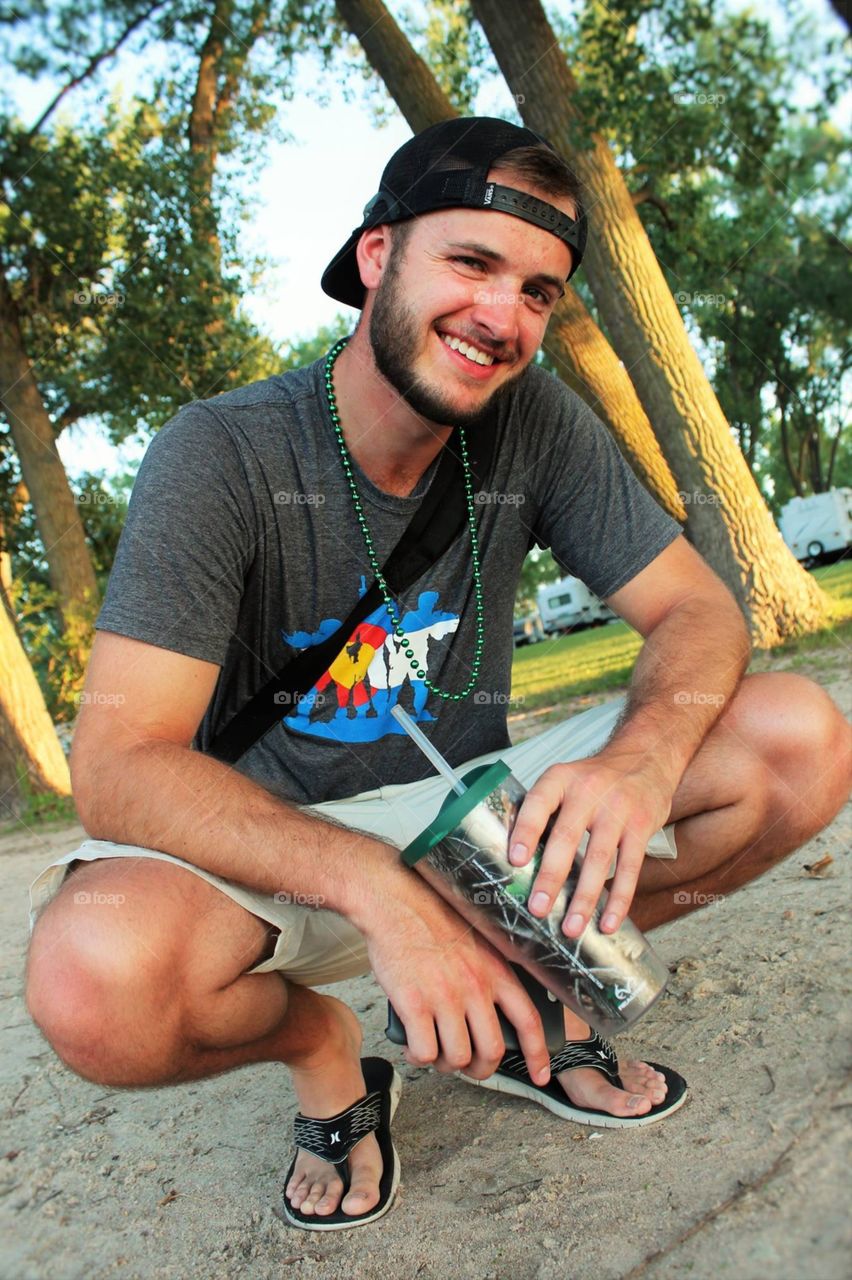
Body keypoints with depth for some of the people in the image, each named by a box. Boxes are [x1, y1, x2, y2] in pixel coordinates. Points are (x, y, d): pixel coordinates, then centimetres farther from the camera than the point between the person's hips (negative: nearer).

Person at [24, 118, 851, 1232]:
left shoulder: (537, 422, -7)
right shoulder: (221, 455, -17)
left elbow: (700, 610, -6)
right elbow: (119, 764, -24)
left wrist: (644, 756, -30)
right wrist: (378, 886, -39)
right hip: (274, 852, -2)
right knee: (95, 978, -36)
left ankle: (538, 978, 7)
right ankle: (322, 1045, 1)